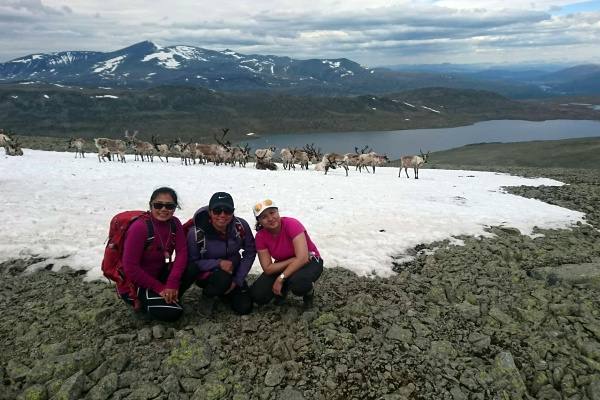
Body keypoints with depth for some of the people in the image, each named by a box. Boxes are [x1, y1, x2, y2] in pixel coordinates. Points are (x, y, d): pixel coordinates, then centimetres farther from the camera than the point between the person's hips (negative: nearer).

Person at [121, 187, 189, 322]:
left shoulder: (174, 223, -6)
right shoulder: (139, 227, -24)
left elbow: (182, 252, -13)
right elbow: (130, 268, -24)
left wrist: (172, 283, -27)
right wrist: (160, 287, -22)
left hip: (158, 275, 6)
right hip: (134, 284, -6)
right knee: (173, 312, -22)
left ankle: (169, 296, 1)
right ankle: (143, 302, 5)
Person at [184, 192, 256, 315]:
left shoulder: (241, 226, -19)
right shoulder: (196, 233, -24)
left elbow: (250, 252, -10)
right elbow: (192, 263, -17)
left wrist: (237, 281, -16)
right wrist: (218, 263, -32)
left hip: (232, 272, 3)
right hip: (205, 273, -3)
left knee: (244, 308, -7)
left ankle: (223, 291, 21)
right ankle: (208, 291, 1)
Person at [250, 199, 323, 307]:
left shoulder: (291, 224, -27)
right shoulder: (260, 236, -13)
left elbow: (302, 258, -33)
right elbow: (268, 269, -16)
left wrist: (281, 278, -29)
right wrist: (294, 259, -25)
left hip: (309, 261, -4)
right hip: (282, 266, 5)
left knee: (297, 283, -38)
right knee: (258, 295, -14)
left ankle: (309, 290, -1)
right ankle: (284, 287, 17)